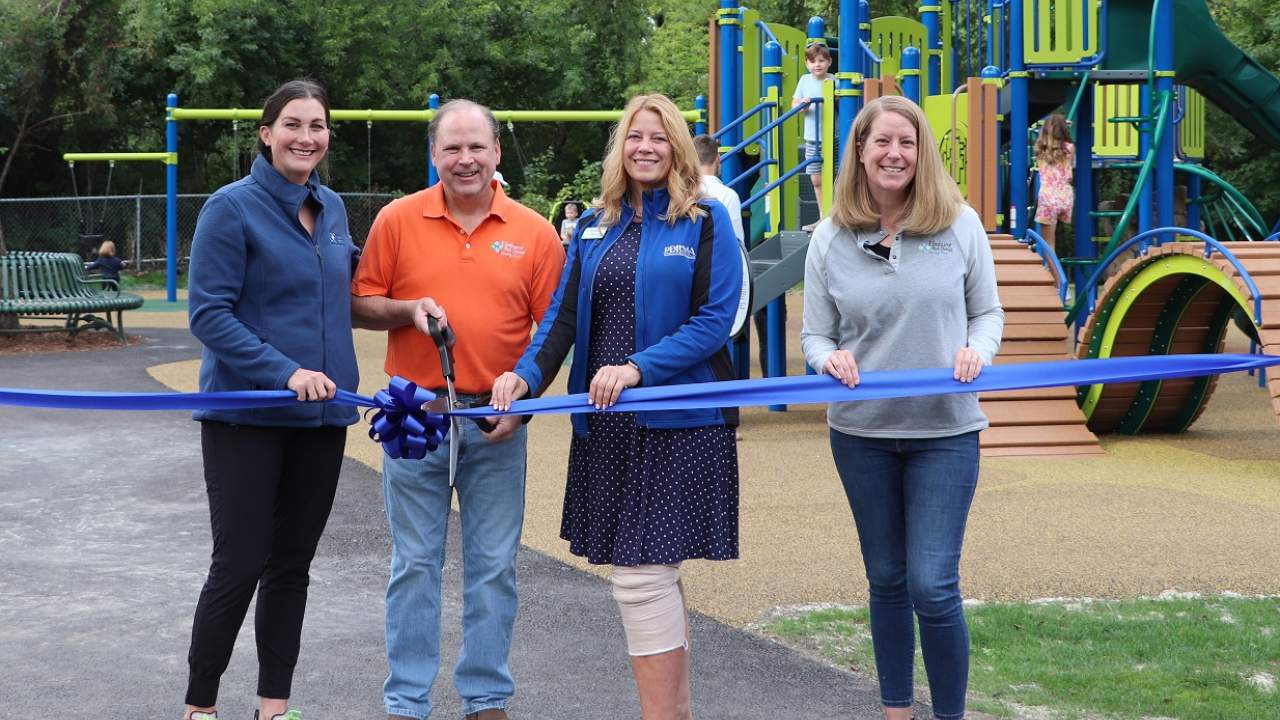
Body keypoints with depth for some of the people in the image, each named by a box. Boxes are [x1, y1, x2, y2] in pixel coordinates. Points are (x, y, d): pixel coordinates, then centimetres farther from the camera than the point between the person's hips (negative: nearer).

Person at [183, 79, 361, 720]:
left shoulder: (331, 208, 9)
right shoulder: (233, 207, -10)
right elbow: (209, 314, -14)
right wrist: (285, 371, -23)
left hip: (320, 414, 6)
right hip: (247, 417, -6)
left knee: (292, 565, 11)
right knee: (240, 565, -3)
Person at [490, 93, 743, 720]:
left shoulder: (706, 221, -1)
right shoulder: (594, 227, 13)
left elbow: (715, 319, -10)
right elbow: (563, 316, 7)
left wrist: (637, 369, -21)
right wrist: (526, 375, -12)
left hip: (678, 420, -5)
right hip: (607, 424, 5)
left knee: (642, 574, -9)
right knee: (654, 575, 9)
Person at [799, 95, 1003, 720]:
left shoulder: (959, 224, -3)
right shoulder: (830, 238, 0)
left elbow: (988, 313, 5)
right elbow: (815, 336, 4)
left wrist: (975, 351, -17)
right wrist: (832, 359, -19)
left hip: (944, 430, -2)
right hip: (861, 433, 2)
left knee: (933, 586, -8)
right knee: (887, 580, 13)